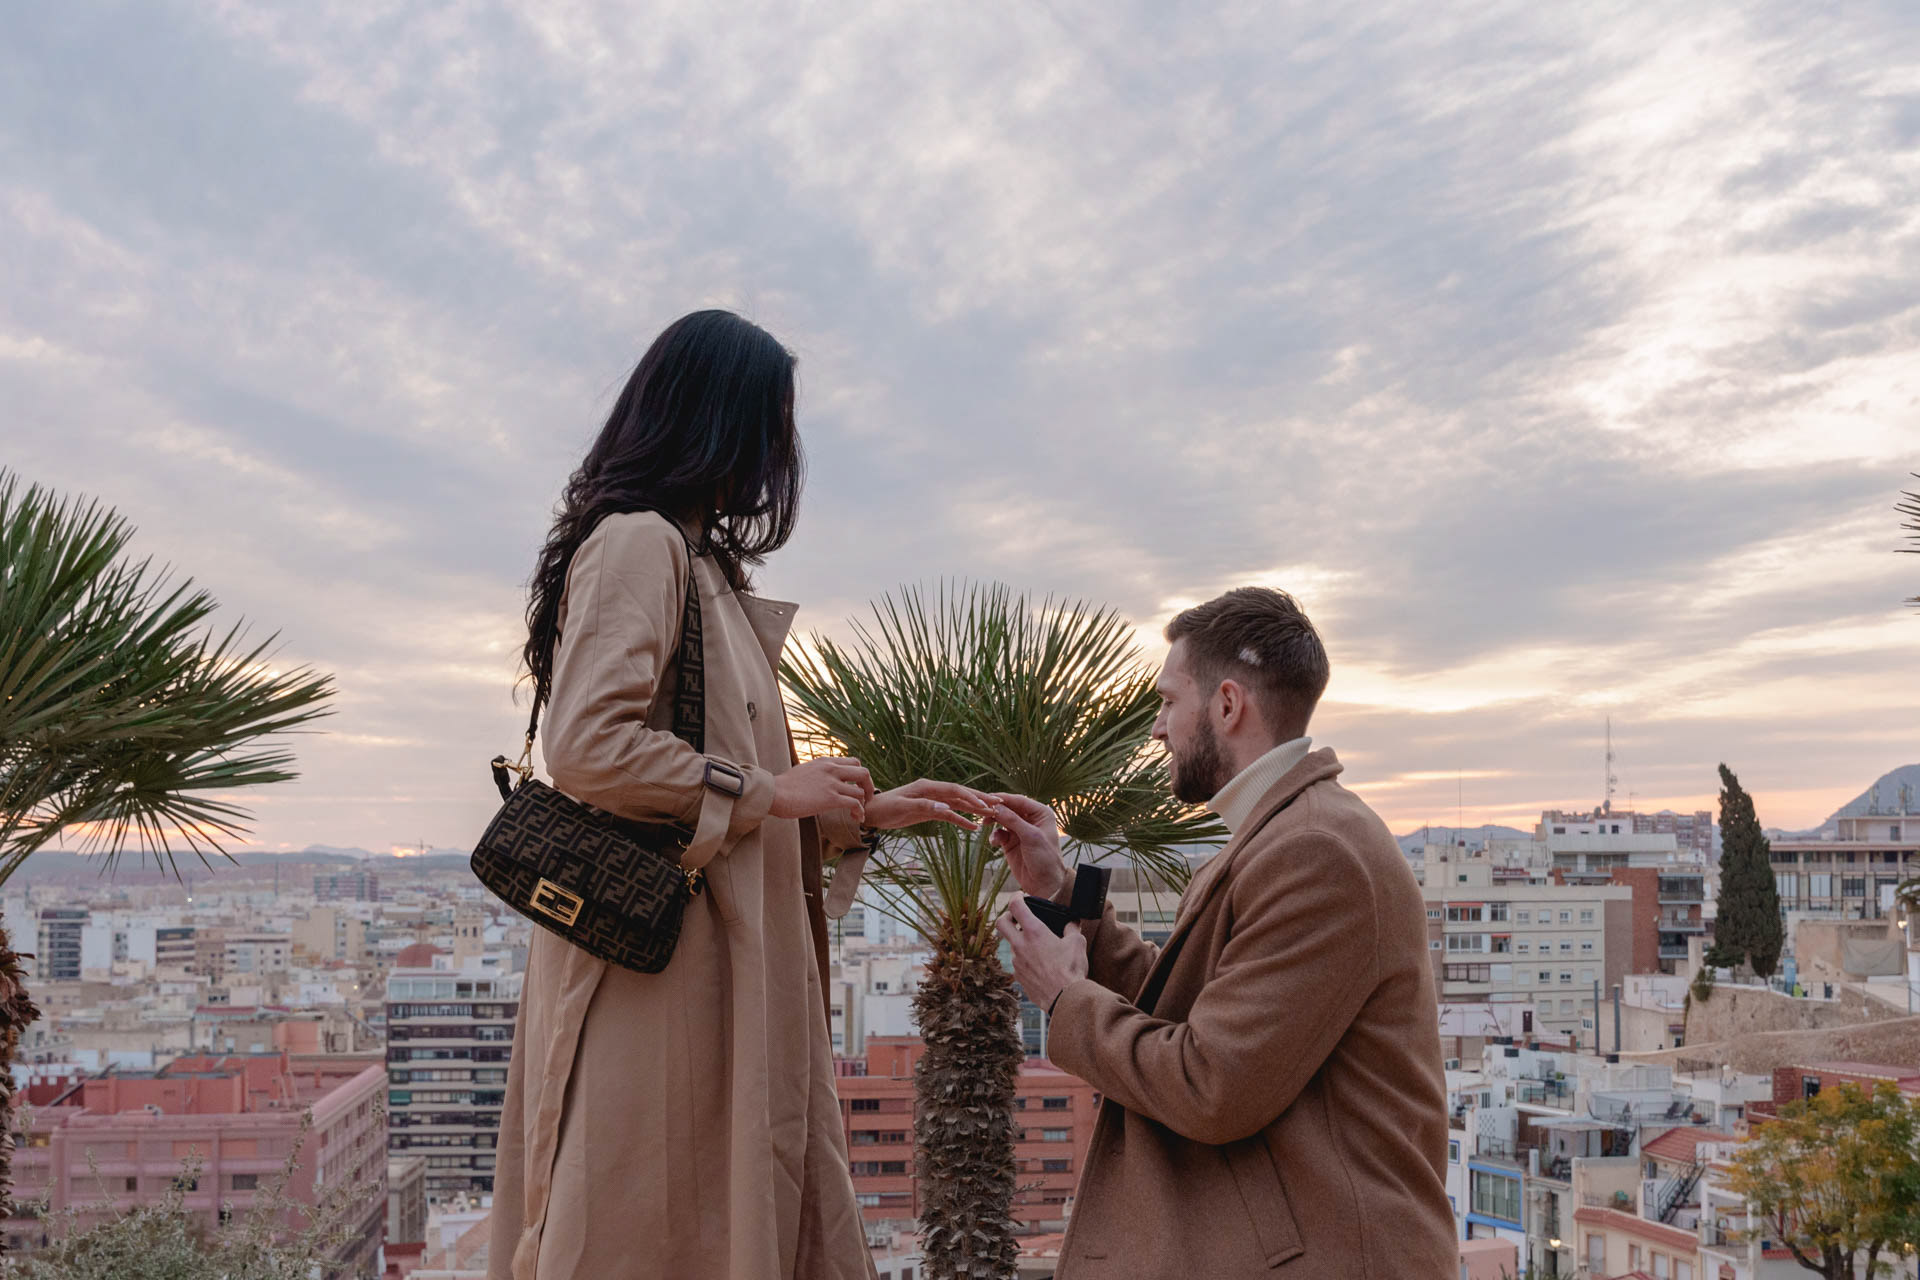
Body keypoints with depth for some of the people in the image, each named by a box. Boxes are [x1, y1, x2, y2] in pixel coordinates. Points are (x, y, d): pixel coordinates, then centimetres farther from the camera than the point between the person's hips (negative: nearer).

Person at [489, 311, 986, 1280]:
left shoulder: (698, 564, 21)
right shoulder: (638, 542, -9)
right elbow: (588, 748, -21)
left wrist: (865, 814, 19)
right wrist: (769, 792, -12)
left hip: (714, 965, 10)